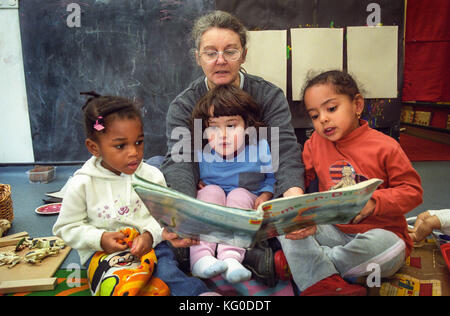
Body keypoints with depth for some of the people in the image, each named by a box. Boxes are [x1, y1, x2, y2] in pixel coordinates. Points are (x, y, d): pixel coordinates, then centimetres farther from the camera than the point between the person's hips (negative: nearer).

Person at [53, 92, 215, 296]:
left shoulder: (152, 176, 1)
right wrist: (100, 239, -11)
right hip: (102, 251, -1)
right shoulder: (82, 184, -3)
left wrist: (150, 235, -15)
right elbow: (67, 227, 5)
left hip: (150, 244, 2)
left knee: (168, 271, -28)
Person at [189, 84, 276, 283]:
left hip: (245, 207, -1)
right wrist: (198, 183, -13)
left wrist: (266, 194, -14)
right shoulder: (202, 154, -10)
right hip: (208, 214, 1)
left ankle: (231, 259, -45)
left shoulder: (259, 150, -13)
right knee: (211, 191, -27)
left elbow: (273, 177, 2)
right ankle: (201, 257, -39)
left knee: (240, 194, -29)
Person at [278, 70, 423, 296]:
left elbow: (412, 190, -4)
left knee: (384, 244, -38)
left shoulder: (385, 146, -7)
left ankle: (302, 262, -21)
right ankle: (324, 282, -32)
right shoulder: (314, 144, 6)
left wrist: (373, 201, -20)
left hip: (380, 231, -3)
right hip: (333, 231, 4)